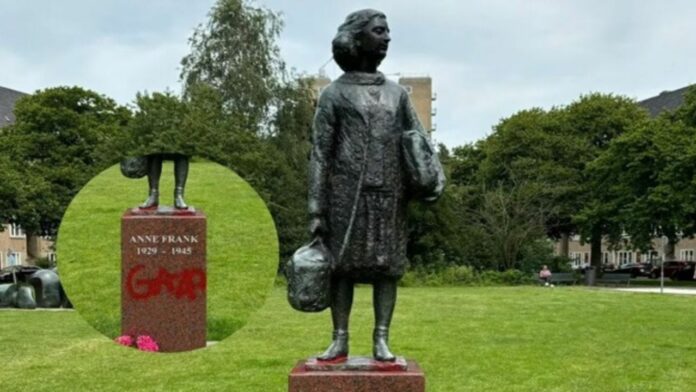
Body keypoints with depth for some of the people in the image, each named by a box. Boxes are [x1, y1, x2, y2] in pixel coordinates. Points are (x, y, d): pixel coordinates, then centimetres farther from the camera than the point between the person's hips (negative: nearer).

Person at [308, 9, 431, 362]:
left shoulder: (397, 93, 13)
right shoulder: (333, 95, 2)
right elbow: (320, 155, -1)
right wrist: (316, 210, -6)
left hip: (389, 197, 3)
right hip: (347, 196, -3)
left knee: (387, 266, 2)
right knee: (342, 266, 2)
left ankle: (381, 341, 8)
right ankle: (339, 340, 11)